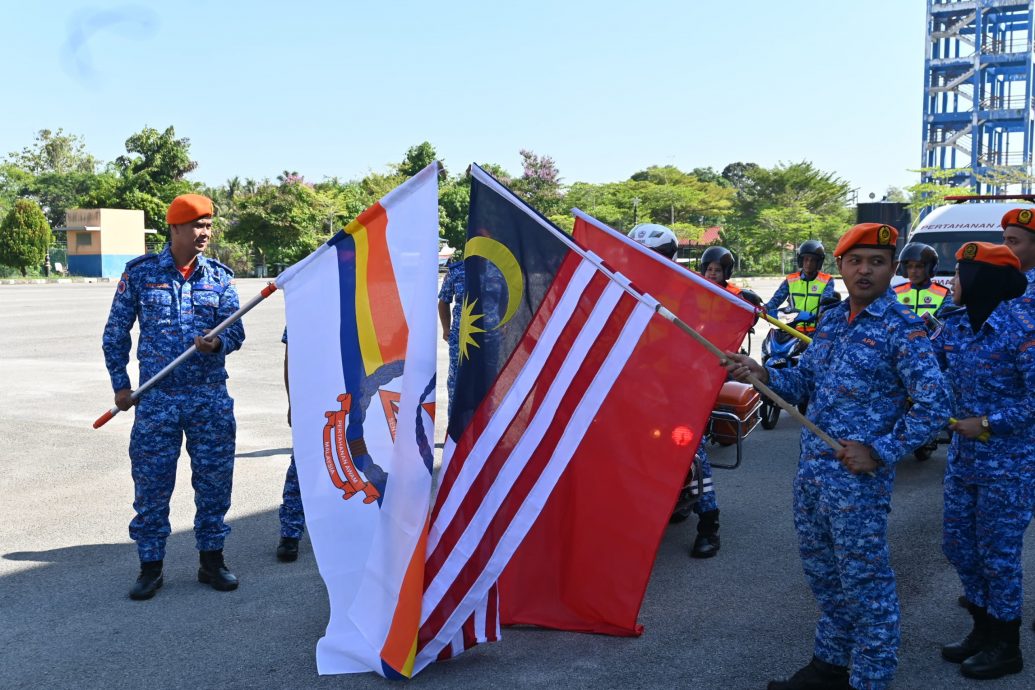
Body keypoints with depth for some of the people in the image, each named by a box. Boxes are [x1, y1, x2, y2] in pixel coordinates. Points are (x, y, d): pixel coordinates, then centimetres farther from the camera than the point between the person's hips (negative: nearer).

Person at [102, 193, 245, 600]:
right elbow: (115, 333, 7)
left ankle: (211, 560, 22)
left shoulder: (219, 277, 4)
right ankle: (150, 567, 17)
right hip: (157, 398, -1)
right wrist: (120, 384, 2)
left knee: (215, 480, 7)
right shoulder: (140, 273, 0)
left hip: (210, 398, 2)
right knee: (151, 483, 3)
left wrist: (217, 344, -23)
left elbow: (236, 331, -1)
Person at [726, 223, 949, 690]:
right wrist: (763, 374, -3)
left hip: (858, 477, -8)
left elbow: (933, 404, -16)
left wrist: (879, 451, -19)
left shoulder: (902, 328, -12)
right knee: (820, 570, 19)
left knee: (865, 582, 3)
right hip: (812, 467, 8)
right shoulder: (830, 320, 10)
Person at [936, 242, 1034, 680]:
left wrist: (988, 424, -18)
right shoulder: (955, 326, 4)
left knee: (998, 554, 3)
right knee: (957, 543, 15)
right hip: (963, 458, 7)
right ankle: (983, 629, 34)